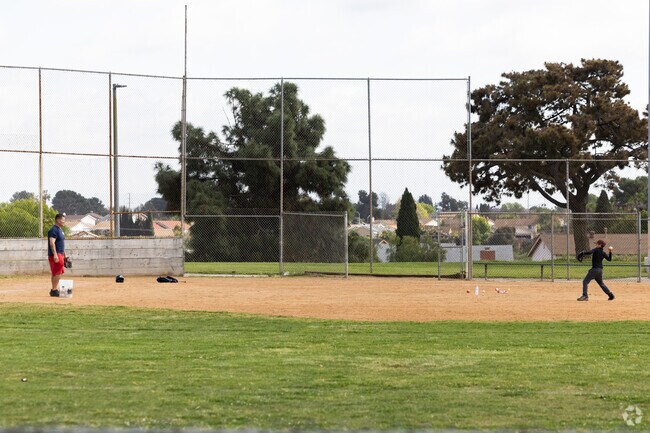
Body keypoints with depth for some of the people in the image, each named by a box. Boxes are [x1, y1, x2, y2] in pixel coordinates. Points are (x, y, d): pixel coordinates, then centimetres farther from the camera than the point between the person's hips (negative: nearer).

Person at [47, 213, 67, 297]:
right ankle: (54, 290, -10)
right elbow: (52, 243, -22)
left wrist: (64, 255, 25)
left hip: (60, 254, 10)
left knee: (57, 273, 12)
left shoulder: (60, 230, 18)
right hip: (56, 255, -10)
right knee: (57, 273, -12)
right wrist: (55, 255, -29)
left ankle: (54, 290, 16)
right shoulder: (54, 230, -14)